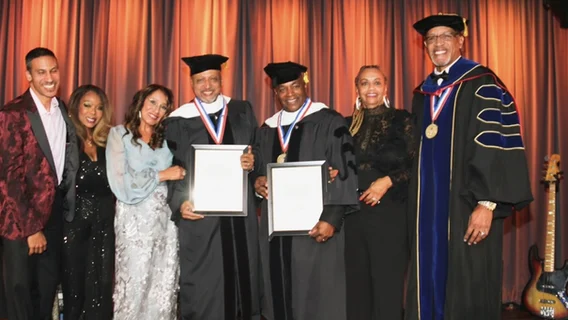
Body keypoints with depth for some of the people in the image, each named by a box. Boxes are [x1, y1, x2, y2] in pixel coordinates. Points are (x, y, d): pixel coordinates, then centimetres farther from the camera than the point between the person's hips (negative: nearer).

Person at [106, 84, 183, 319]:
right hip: (135, 221, -4)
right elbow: (121, 184, -10)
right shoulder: (119, 134, 1)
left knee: (164, 290, 7)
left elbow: (176, 181, 13)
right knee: (134, 288, 2)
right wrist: (162, 175, -9)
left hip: (166, 220, 4)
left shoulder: (165, 139, 13)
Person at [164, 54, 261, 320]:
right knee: (201, 290, 1)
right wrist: (179, 203, -15)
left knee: (242, 278, 9)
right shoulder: (178, 122, 3)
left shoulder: (242, 112, 9)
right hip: (199, 216, -2)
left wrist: (251, 163, -12)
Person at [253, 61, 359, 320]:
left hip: (315, 224, -5)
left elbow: (344, 175, -9)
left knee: (317, 299, -1)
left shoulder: (330, 123, -3)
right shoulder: (266, 130, 14)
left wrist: (332, 218, -20)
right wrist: (257, 182, -4)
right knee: (281, 295, 9)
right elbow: (257, 173, 20)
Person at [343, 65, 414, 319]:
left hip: (389, 212, -4)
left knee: (387, 284, 0)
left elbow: (416, 165, -5)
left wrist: (388, 181, -17)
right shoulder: (348, 125, 12)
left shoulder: (401, 120, 0)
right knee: (356, 284, 9)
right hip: (353, 213, 4)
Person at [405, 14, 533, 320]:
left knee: (467, 293, 0)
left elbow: (498, 146, -12)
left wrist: (487, 204, -21)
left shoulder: (482, 85, -5)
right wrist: (415, 207, 13)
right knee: (430, 284, 10)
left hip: (467, 207, -6)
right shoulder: (422, 94, 15)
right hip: (428, 209, 6)